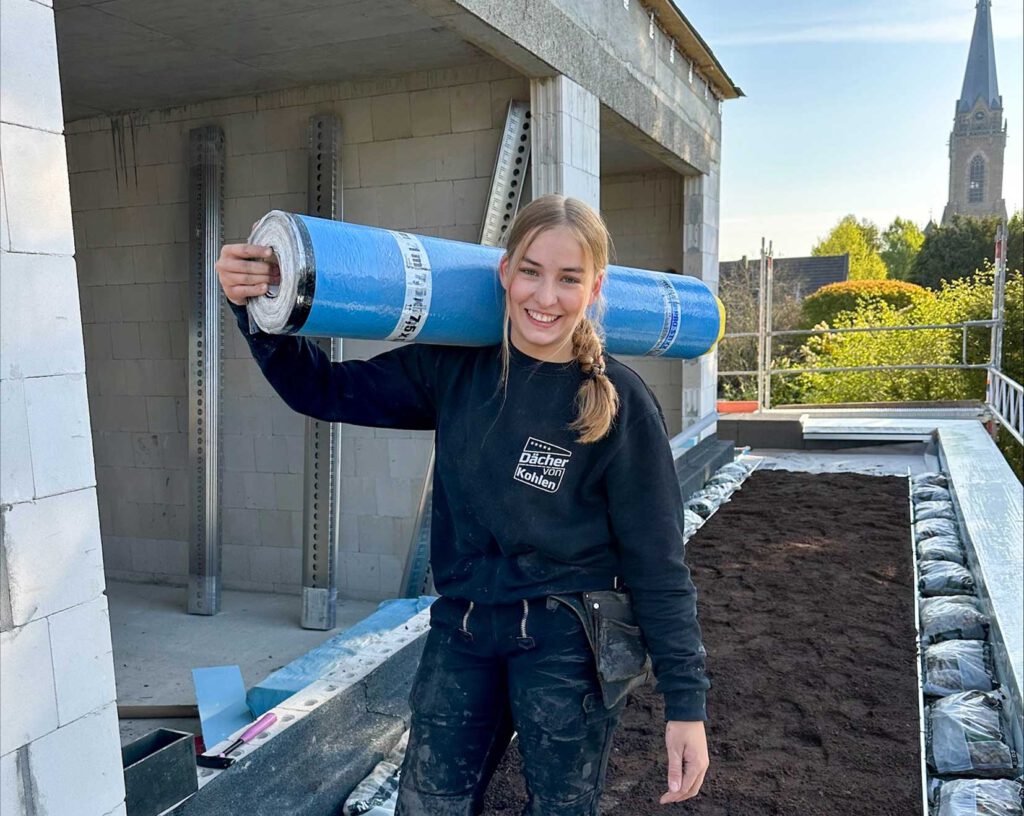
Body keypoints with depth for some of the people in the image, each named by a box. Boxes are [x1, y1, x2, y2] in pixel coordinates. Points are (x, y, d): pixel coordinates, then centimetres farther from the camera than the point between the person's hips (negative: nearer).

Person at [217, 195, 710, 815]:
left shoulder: (620, 403, -12)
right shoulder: (454, 367, -3)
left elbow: (657, 564, -9)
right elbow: (327, 390, 3)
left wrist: (686, 703, -7)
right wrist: (260, 312, -14)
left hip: (565, 644, -3)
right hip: (461, 633, 4)